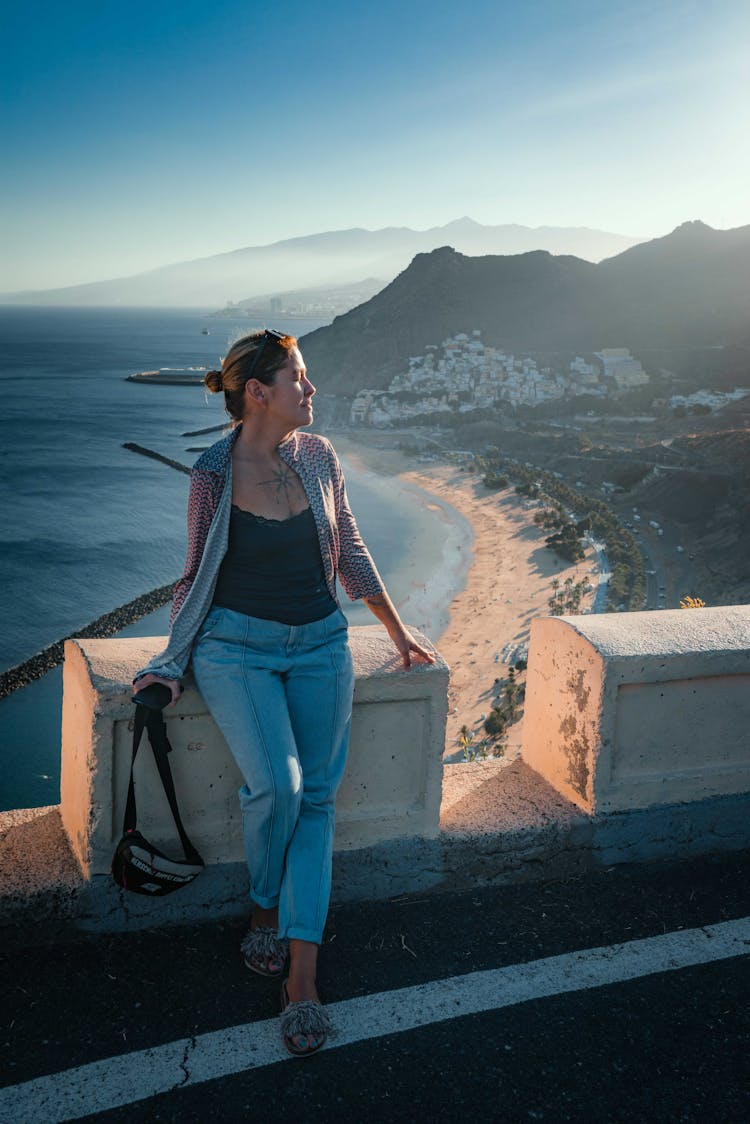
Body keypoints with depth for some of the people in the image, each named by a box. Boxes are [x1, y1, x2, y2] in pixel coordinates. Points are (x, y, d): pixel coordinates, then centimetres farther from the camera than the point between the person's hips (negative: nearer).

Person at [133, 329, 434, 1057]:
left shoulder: (318, 457, 2)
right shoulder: (213, 476, -7)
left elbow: (349, 550, 13)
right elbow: (197, 576, 4)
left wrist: (396, 628, 17)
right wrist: (171, 664, 1)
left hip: (319, 644, 4)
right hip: (238, 647, -3)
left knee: (316, 798, -6)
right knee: (276, 785, -21)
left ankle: (302, 975, -3)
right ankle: (264, 906, 11)